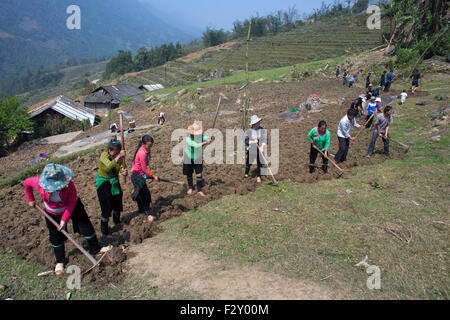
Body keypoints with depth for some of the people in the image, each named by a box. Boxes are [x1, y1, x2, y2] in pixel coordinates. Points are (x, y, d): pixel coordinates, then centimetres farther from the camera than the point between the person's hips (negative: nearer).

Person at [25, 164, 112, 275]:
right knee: (56, 238, 12)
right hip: (53, 214, 1)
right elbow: (26, 183, -7)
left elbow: (72, 202, -24)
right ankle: (60, 261, 35)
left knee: (86, 227, 3)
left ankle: (95, 249, 26)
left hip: (72, 208, -1)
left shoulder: (69, 184, -36)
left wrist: (65, 219, -23)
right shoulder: (39, 182, -31)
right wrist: (30, 199, 2)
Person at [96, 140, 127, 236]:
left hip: (114, 180, 6)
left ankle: (117, 221, 45)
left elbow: (121, 166, -3)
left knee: (118, 200, 19)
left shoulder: (119, 156, -12)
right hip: (103, 182, -5)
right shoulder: (104, 155, -26)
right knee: (106, 205, -5)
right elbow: (109, 166, -44)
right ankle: (104, 228, 14)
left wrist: (123, 171, -25)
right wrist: (119, 156, -49)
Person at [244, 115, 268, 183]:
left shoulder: (262, 130, -4)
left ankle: (258, 176, 25)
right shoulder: (249, 131, -8)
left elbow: (265, 139, -9)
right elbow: (245, 140, -10)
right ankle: (246, 173, 38)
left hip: (259, 150, 1)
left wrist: (262, 146, -25)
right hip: (251, 149, -1)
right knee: (249, 162, 10)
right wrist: (252, 141, -25)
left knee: (259, 164, 5)